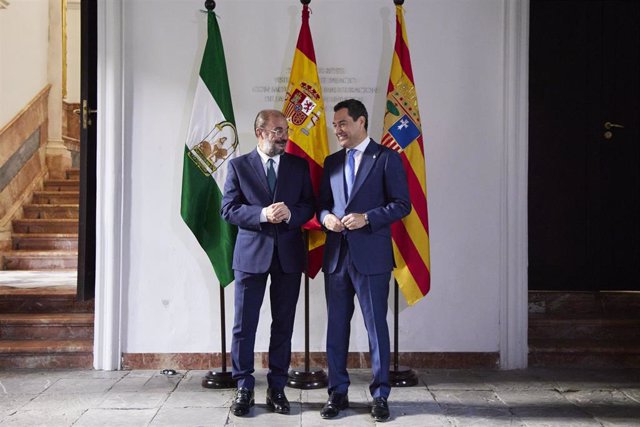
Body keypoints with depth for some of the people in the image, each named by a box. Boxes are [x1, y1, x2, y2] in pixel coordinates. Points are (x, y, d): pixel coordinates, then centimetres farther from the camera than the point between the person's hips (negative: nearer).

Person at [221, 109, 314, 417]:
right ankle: (244, 389, 13)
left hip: (289, 253, 2)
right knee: (244, 324, 1)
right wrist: (262, 214, -18)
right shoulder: (239, 165, 3)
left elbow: (309, 205, 6)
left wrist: (290, 213, -15)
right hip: (251, 253, -2)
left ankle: (277, 388, 18)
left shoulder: (299, 165, 9)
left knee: (283, 325, 8)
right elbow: (228, 209, -4)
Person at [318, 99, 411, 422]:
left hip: (371, 256, -5)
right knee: (337, 326, 10)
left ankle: (380, 395, 14)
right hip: (336, 255, 5)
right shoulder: (332, 162, 14)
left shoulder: (386, 158, -2)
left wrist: (366, 218, -17)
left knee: (376, 326, 2)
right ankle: (338, 392, 21)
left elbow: (402, 204, -6)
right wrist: (326, 217, -4)